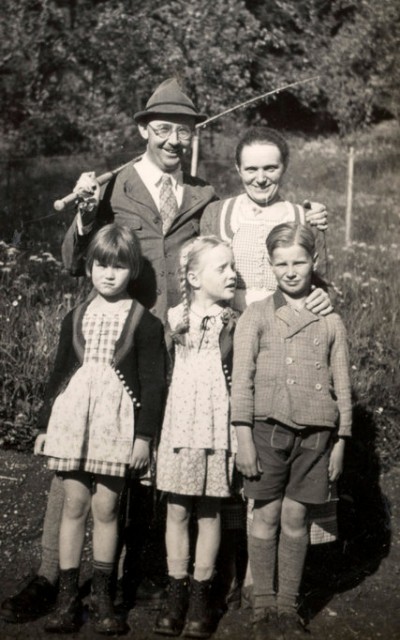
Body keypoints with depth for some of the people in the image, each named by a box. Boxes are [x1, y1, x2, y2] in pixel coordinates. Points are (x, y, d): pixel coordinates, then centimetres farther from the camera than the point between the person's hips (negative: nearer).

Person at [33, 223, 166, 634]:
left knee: (105, 507, 1)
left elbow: (152, 382, -2)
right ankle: (67, 595, 10)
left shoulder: (145, 323, 0)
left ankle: (101, 596, 14)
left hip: (117, 422, -2)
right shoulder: (75, 318, 10)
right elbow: (59, 372, 14)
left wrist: (145, 435, -6)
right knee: (74, 503, 3)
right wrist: (46, 424, 12)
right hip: (73, 416, 3)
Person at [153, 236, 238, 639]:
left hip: (217, 423, -1)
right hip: (180, 421, 1)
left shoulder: (233, 323, 2)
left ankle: (201, 594, 13)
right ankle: (176, 591, 14)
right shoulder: (175, 320, 4)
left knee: (209, 511, 4)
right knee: (177, 510, 5)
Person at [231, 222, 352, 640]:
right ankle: (263, 606, 15)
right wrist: (244, 437, -7)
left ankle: (288, 606, 18)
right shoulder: (257, 315, 2)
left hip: (315, 433, 1)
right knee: (267, 516, 3)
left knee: (296, 517, 7)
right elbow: (241, 380, -1)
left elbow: (342, 385, 9)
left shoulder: (330, 321, 7)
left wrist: (340, 440, 6)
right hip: (269, 428, -1)